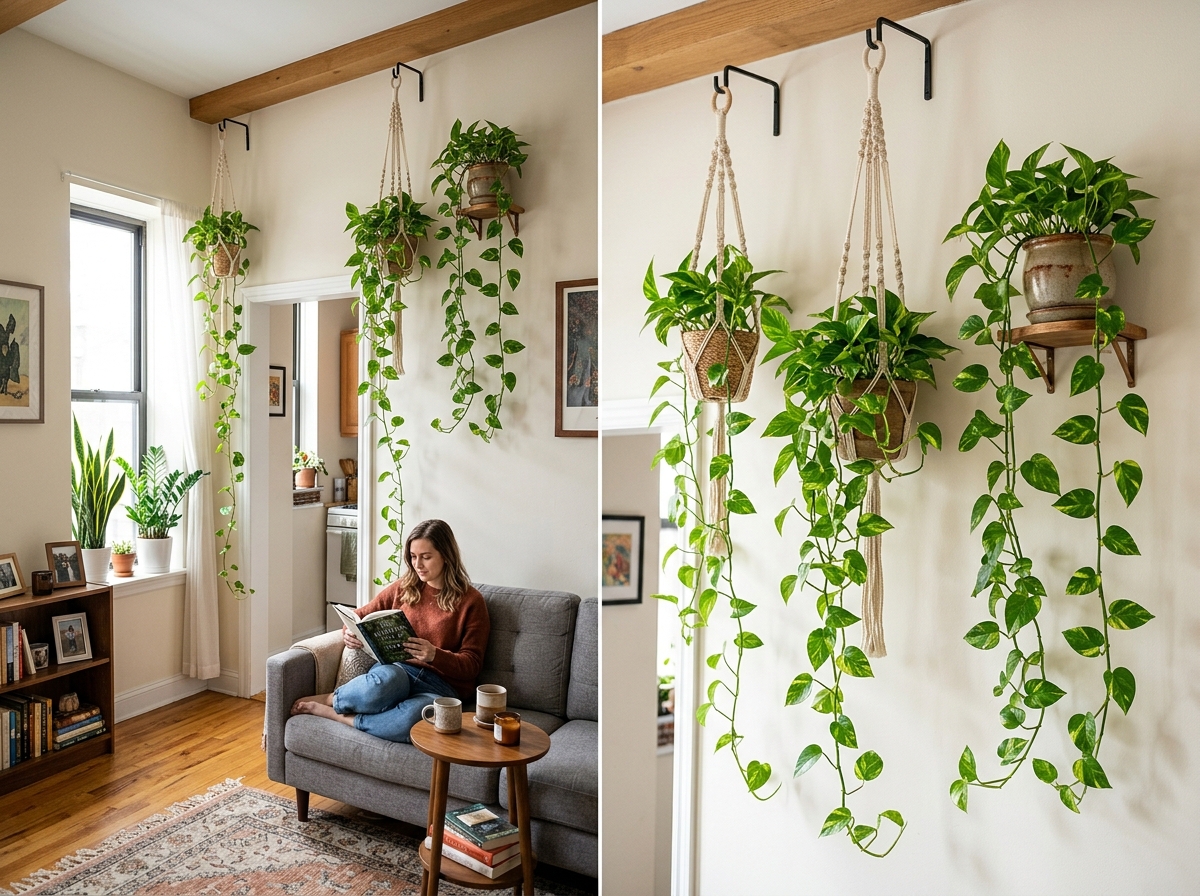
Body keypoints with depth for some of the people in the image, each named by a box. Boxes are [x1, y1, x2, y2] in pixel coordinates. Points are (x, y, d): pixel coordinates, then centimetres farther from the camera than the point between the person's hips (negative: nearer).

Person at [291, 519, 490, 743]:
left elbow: (472, 664, -2)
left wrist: (435, 655, -21)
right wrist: (349, 632, -2)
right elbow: (361, 615, 22)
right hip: (396, 669, 2)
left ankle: (331, 711, -16)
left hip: (441, 685, -2)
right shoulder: (404, 587, 11)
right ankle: (329, 699, -9)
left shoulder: (471, 601, 0)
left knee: (414, 720, -39)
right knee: (385, 680, -38)